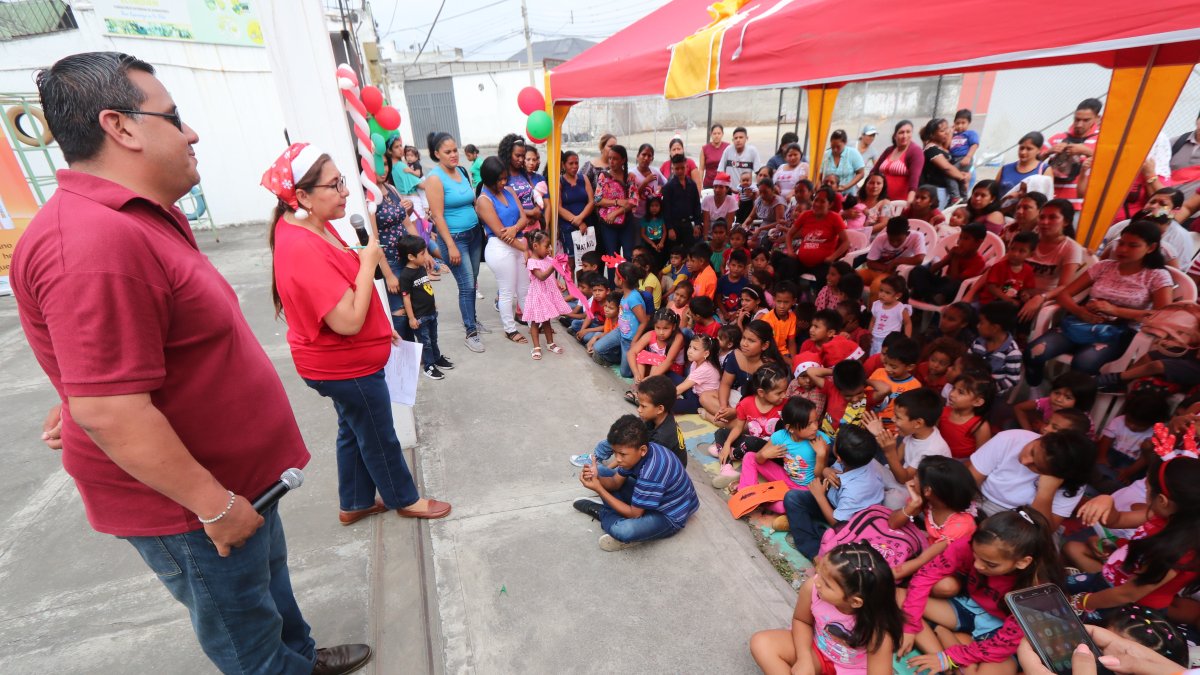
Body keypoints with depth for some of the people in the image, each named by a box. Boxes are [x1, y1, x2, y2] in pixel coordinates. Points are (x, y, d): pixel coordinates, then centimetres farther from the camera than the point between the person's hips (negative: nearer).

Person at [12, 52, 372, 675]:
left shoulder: (141, 217, 6)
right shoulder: (96, 243, -30)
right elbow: (109, 415, -31)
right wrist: (215, 505, -23)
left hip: (233, 472, 10)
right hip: (187, 503, -10)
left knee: (270, 576, 30)